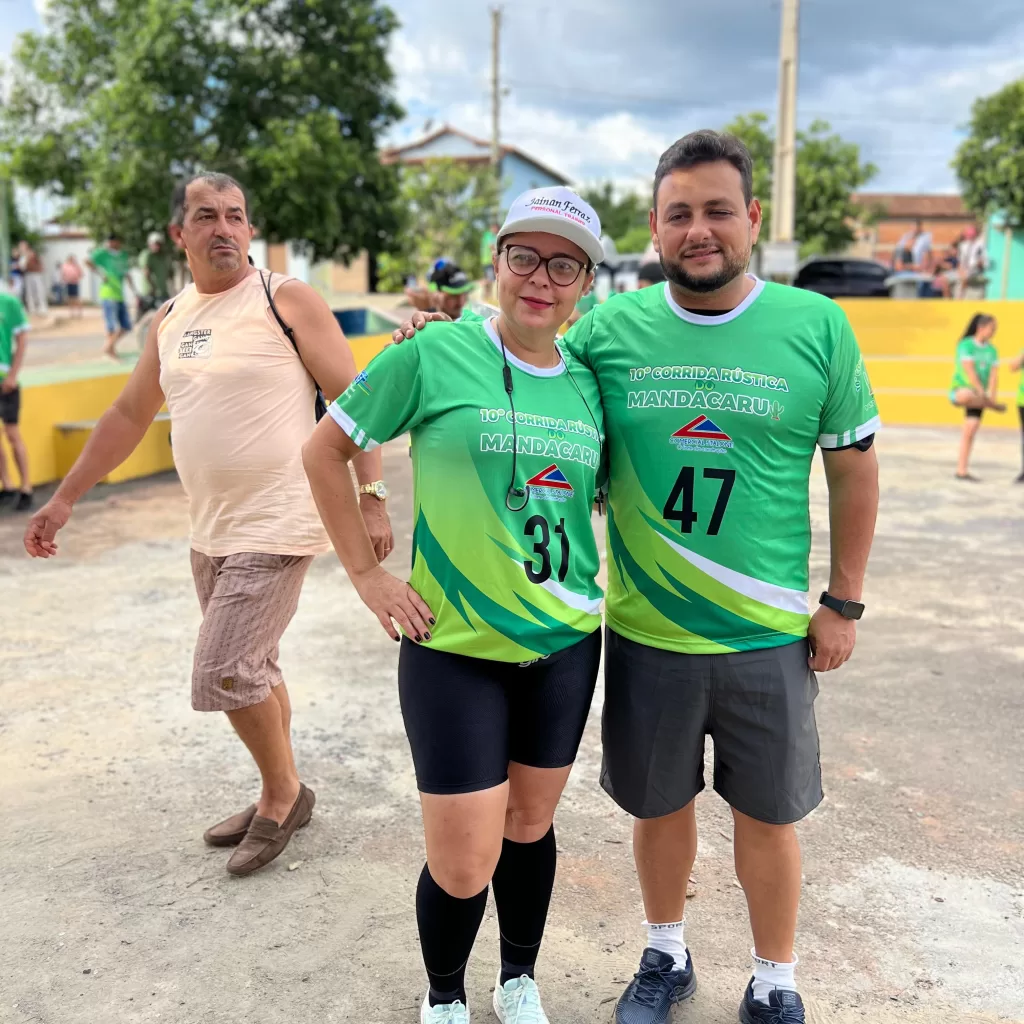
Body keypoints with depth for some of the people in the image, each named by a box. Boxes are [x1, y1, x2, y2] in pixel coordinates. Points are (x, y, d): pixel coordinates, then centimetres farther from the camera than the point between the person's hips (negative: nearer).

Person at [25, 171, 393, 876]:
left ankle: (282, 795, 15)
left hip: (277, 527, -7)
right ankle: (283, 796, 35)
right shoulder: (170, 321, 11)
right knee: (252, 672, 16)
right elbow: (128, 416, 19)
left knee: (224, 675, -10)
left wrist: (371, 495, -17)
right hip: (212, 531, 7)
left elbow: (354, 398, -9)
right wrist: (64, 499, 19)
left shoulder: (286, 300, -7)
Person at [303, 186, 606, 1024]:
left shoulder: (589, 383, 2)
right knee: (463, 866, 2)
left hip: (566, 643, 4)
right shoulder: (437, 353, -10)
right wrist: (366, 572, -6)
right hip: (453, 647, -4)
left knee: (530, 827, 19)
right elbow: (325, 450, -3)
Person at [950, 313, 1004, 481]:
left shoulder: (992, 349, 9)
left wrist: (992, 396, -13)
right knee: (967, 396, -43)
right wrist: (983, 394, -20)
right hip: (961, 389, -6)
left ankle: (962, 470, 4)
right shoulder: (966, 345, -9)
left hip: (979, 395, 6)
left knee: (970, 431, 0)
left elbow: (994, 375, 1)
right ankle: (994, 406, -14)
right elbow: (970, 372, -17)